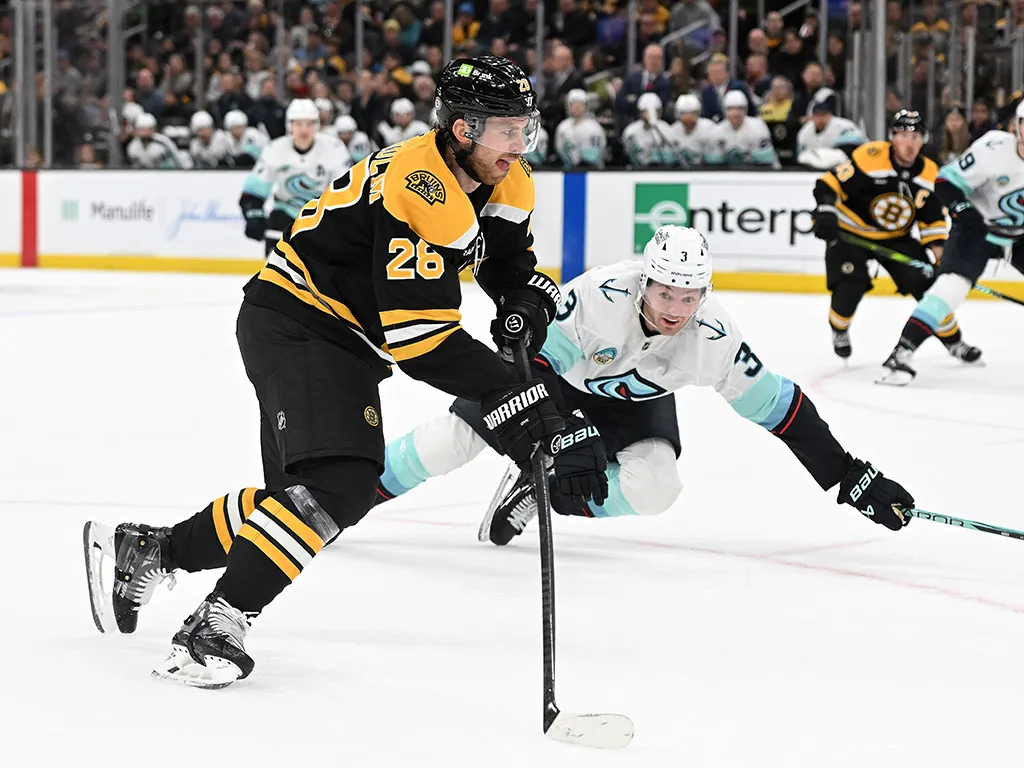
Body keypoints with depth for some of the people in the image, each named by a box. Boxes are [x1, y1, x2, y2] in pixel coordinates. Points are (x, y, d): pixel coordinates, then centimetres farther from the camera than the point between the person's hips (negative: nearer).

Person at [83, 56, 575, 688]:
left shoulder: (504, 184, 2)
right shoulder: (419, 190, -27)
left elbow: (512, 260, 17)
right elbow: (421, 335, -30)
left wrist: (528, 299, -7)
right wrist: (513, 397, -30)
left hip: (343, 340, 10)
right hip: (295, 322, -10)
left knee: (310, 498, 12)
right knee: (336, 486, -25)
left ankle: (146, 549, 25)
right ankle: (214, 626, -22)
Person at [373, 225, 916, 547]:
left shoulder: (714, 338, -29)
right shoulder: (601, 296, -39)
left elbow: (778, 406, -21)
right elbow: (537, 362, -35)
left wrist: (850, 476, -22)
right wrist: (570, 436, -45)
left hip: (636, 403, 3)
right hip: (557, 378, -2)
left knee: (652, 489, -24)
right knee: (456, 437, -15)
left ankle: (540, 493, -2)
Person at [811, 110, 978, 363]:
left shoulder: (929, 173, -6)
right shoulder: (869, 157, -24)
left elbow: (932, 218, 5)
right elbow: (830, 184, -23)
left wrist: (939, 248, -6)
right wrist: (825, 213, -36)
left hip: (896, 238, 4)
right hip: (851, 232, -4)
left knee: (926, 283, -5)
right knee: (850, 287, -21)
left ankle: (953, 340, 14)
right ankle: (839, 330, 12)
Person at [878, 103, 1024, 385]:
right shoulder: (994, 148, -24)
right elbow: (947, 182, -18)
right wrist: (963, 210, -31)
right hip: (978, 229, -5)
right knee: (953, 283, -24)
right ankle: (903, 352, -26)